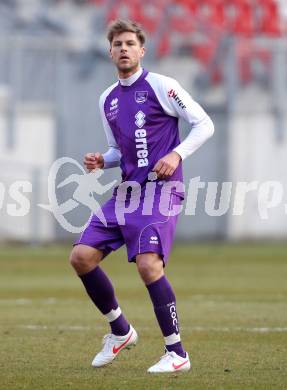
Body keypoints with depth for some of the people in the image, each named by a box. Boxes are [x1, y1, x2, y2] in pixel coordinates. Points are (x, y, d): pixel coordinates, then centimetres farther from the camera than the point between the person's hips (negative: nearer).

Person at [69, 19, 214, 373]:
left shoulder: (160, 86, -4)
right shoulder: (107, 100, 16)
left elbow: (204, 124, -3)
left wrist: (176, 155, -15)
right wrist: (101, 161, 5)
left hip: (160, 190, -7)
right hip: (126, 192, 7)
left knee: (148, 264, -22)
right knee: (81, 256, -3)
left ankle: (177, 354, -12)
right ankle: (119, 331, 16)